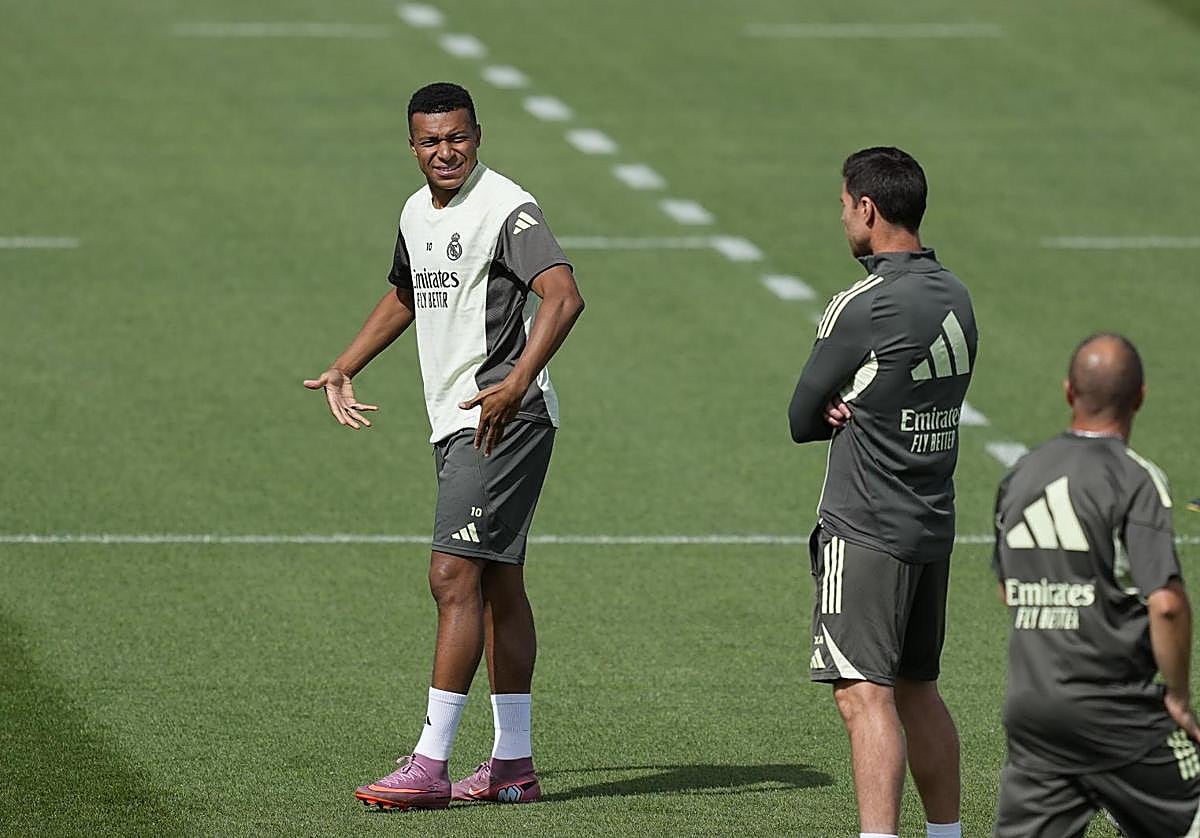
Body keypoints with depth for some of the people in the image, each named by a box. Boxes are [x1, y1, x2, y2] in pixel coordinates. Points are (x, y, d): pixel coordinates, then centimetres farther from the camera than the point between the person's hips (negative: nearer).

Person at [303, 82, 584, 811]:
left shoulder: (505, 208, -14)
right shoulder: (418, 212, 14)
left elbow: (565, 297, -27)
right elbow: (405, 295, 35)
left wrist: (514, 385, -36)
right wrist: (345, 368, 31)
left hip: (505, 418, -9)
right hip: (455, 422, 9)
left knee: (455, 577, -14)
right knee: (496, 584, 11)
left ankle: (431, 764, -15)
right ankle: (514, 764, 16)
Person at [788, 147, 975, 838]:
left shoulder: (860, 308, -15)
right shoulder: (956, 297, 9)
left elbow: (802, 419, -7)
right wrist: (856, 407, -2)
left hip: (866, 528, -8)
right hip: (935, 523, 8)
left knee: (865, 694, -12)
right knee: (917, 690, 18)